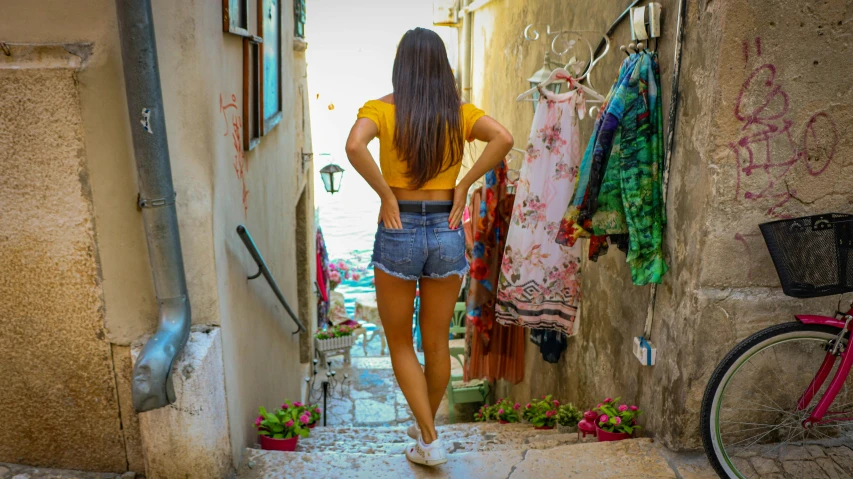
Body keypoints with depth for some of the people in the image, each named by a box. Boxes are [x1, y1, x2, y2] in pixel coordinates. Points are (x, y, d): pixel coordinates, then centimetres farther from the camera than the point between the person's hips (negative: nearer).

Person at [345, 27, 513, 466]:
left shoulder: (381, 109, -4)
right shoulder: (459, 112, 2)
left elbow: (354, 146, -25)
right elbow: (504, 138, -15)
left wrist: (386, 195, -14)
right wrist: (463, 185, -8)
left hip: (397, 232, -2)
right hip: (446, 233, 3)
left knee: (400, 343, 14)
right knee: (436, 343, 18)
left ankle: (430, 441, 12)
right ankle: (426, 427, 37)